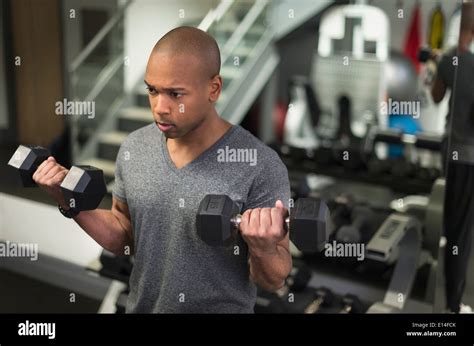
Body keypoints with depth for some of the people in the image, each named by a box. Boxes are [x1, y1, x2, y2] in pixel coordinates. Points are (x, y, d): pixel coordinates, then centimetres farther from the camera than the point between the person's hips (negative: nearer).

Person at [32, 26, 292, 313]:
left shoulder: (260, 166, -21)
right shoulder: (134, 149, -7)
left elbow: (275, 281, -14)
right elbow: (124, 239, 5)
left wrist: (263, 248, -33)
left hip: (224, 306, -4)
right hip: (141, 305, 4)